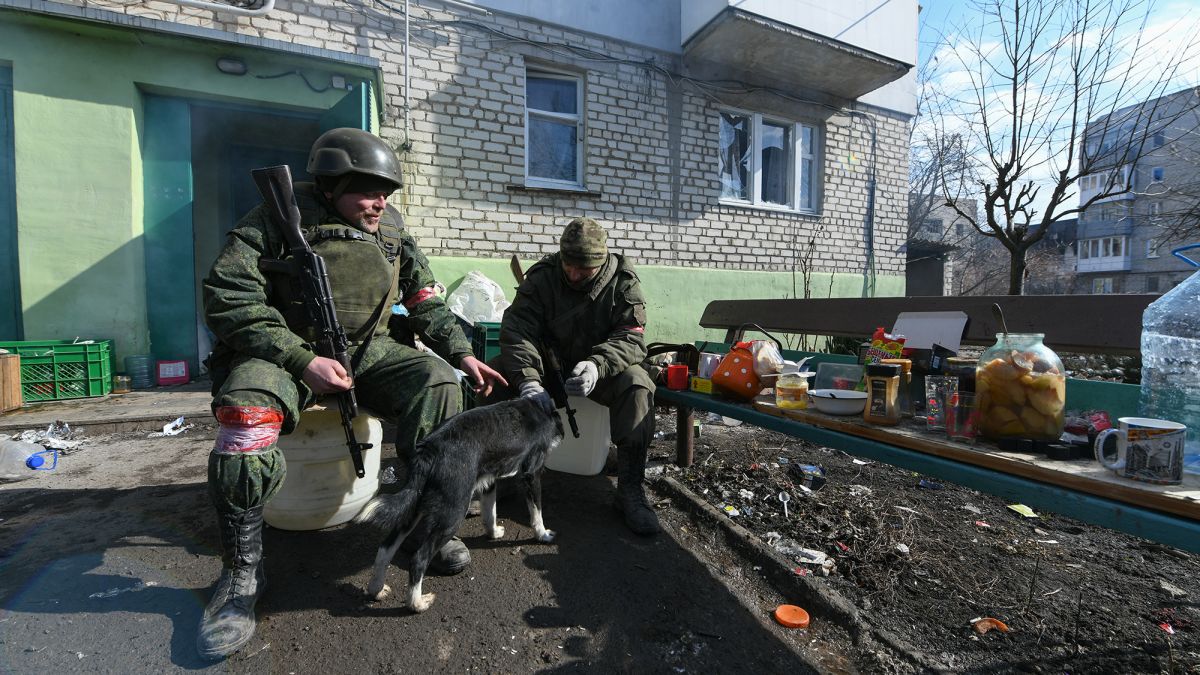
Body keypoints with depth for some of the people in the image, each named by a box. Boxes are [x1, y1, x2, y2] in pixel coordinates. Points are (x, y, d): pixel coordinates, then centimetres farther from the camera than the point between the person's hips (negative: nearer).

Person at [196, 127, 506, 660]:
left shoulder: (392, 234, 9)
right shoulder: (280, 219, -4)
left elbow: (426, 304, 12)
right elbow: (227, 297, -12)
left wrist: (462, 353, -2)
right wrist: (302, 360, -22)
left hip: (370, 350, 3)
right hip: (286, 351, -3)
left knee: (437, 381, -23)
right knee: (247, 407, -33)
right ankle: (242, 572, -14)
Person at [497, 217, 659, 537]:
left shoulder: (624, 282, -9)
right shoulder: (541, 278, -10)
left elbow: (631, 338, -18)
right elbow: (517, 330, -21)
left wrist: (597, 365, -40)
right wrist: (528, 380, -41)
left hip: (603, 368, -1)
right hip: (549, 364, 1)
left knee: (636, 384, -31)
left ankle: (630, 489, -22)